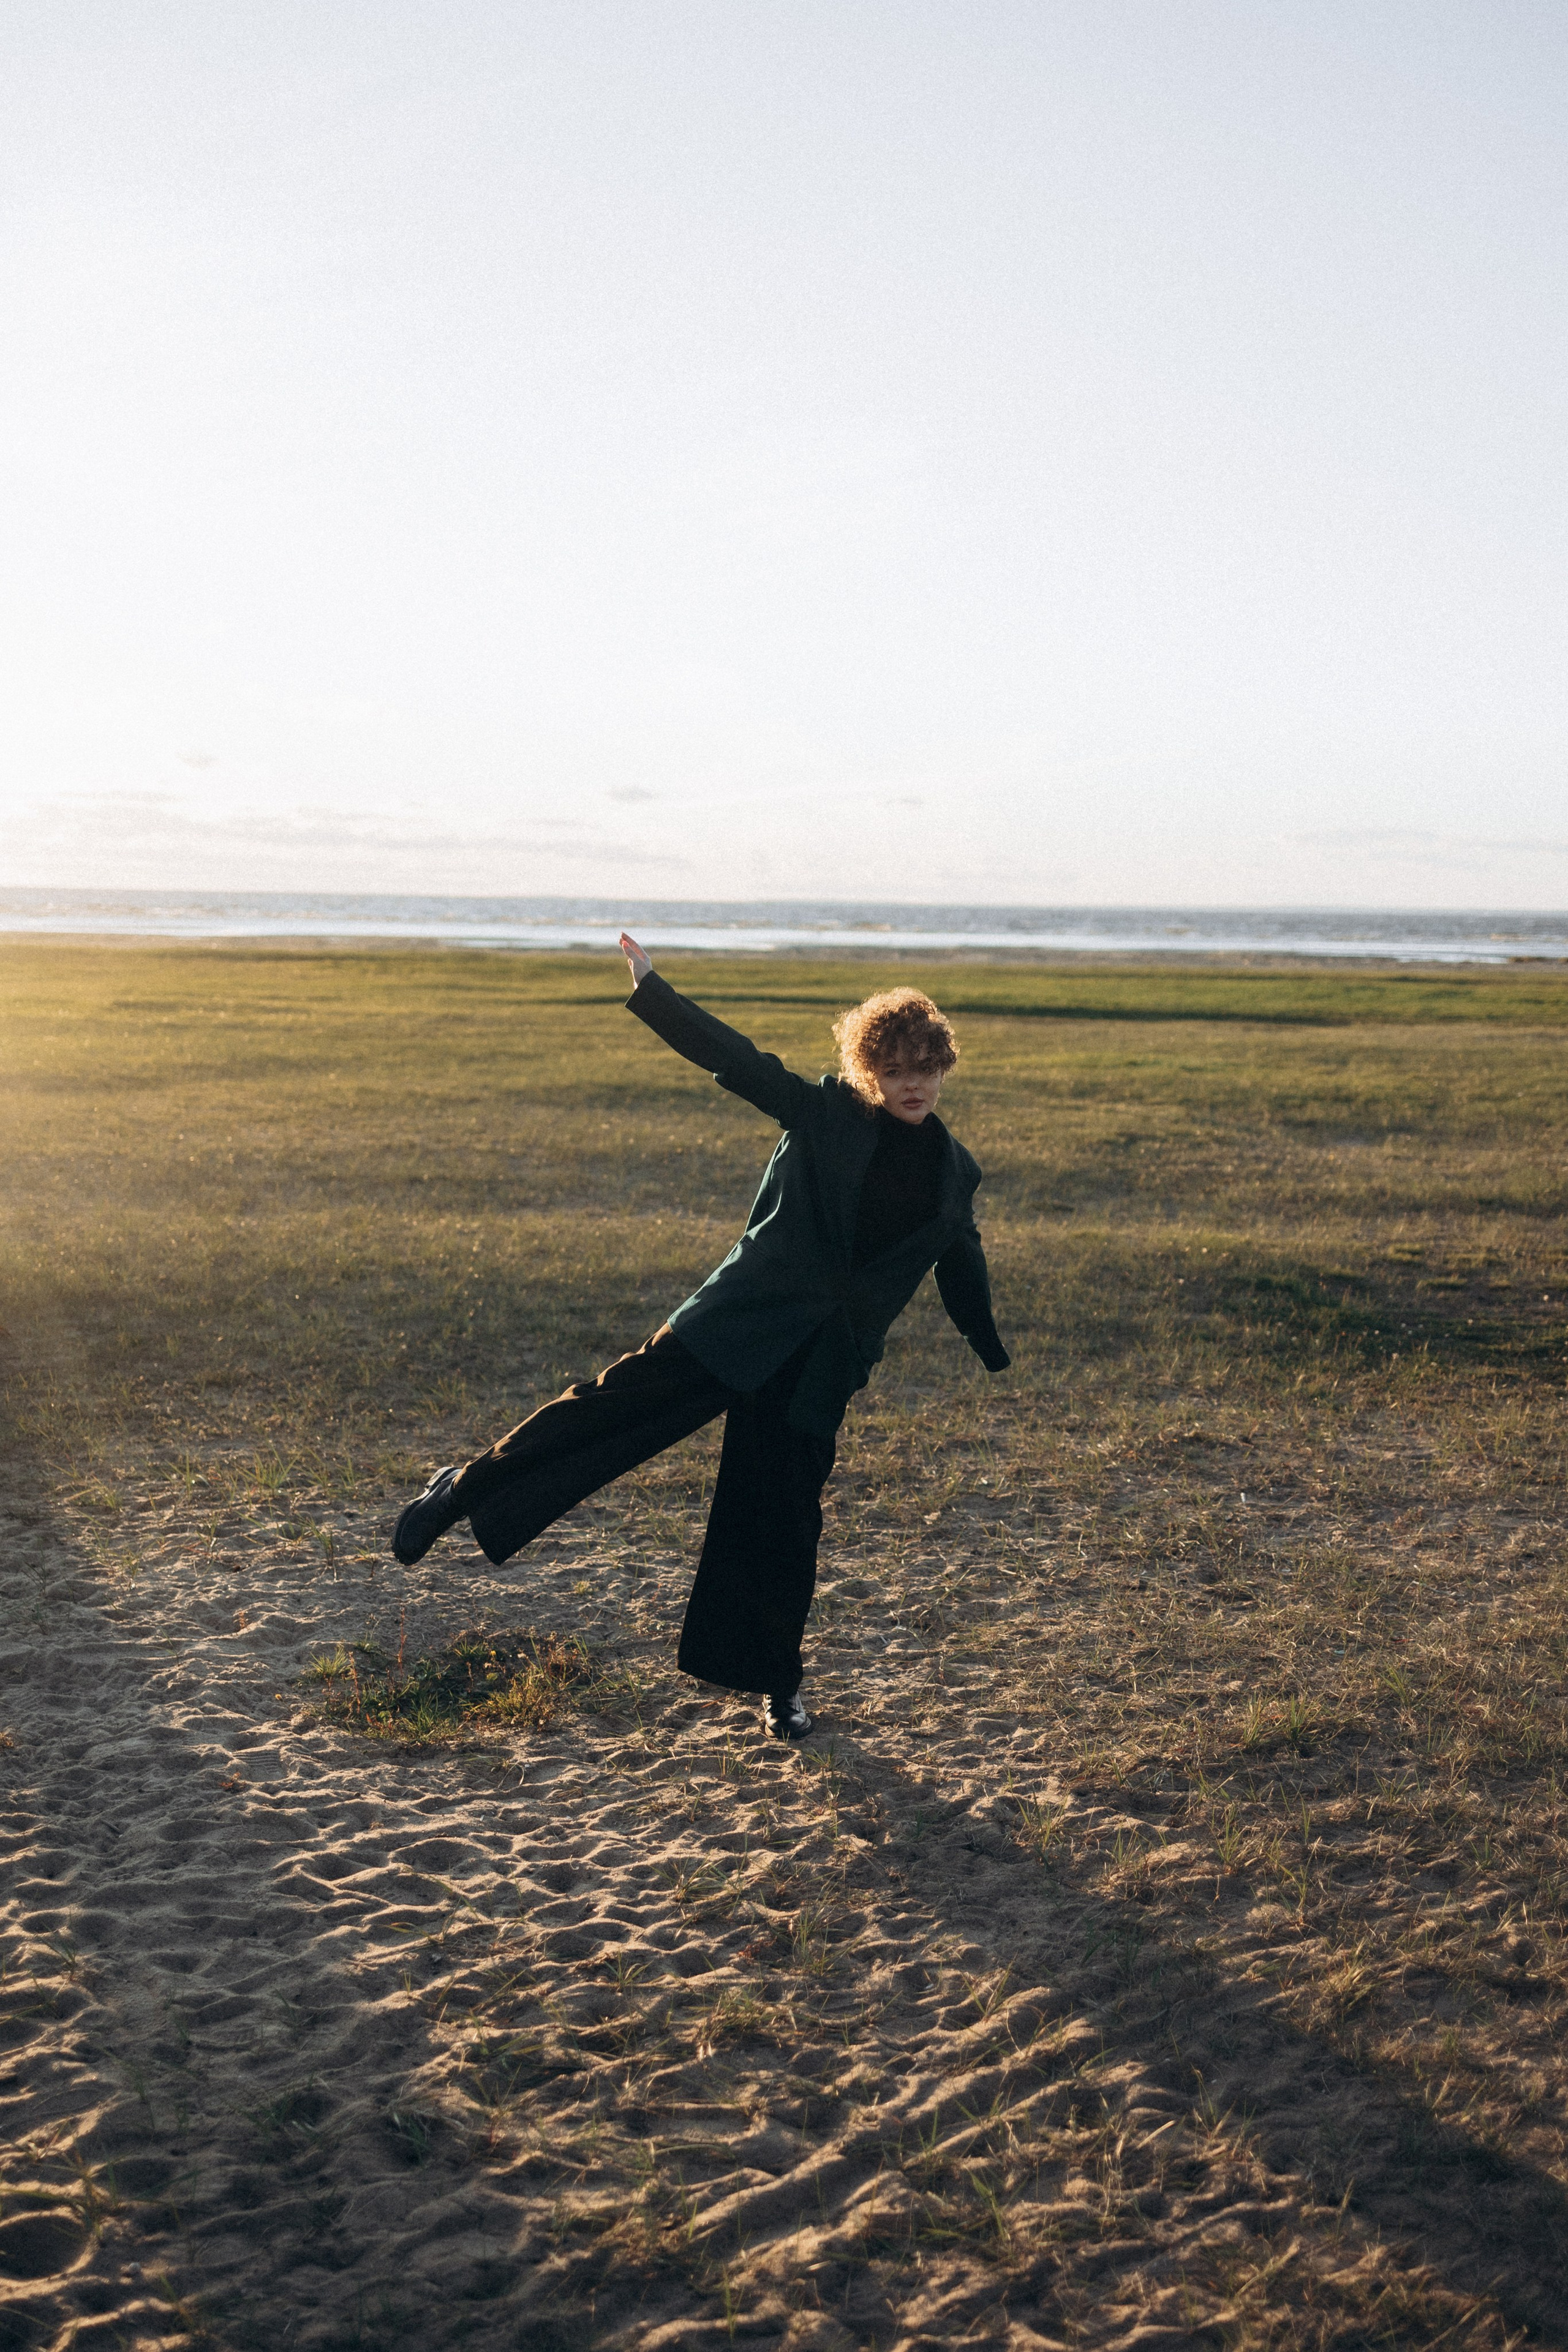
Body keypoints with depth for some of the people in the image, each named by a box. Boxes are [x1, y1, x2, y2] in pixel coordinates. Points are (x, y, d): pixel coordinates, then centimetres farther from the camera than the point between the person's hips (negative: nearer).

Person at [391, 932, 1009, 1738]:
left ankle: (777, 1685, 22)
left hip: (822, 1361, 2)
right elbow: (731, 1056, -5)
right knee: (626, 1397, -12)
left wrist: (997, 1360, 33)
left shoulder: (954, 1174, 9)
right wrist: (650, 990, -14)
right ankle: (465, 1488, 2)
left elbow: (963, 1271, 23)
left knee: (785, 1517, 6)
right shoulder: (823, 1114, -1)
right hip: (743, 1318, -2)